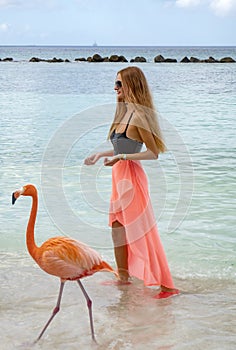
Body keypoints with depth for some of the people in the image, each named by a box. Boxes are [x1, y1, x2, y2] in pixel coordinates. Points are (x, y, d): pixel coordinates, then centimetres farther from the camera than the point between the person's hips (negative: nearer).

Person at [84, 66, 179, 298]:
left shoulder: (138, 116, -17)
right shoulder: (124, 113, 11)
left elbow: (153, 153, -18)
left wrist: (121, 157, -22)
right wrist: (101, 155, 18)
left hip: (131, 177, -9)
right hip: (120, 177, 9)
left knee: (140, 231, -6)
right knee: (118, 229, 17)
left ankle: (166, 285, 0)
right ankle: (123, 277, 31)